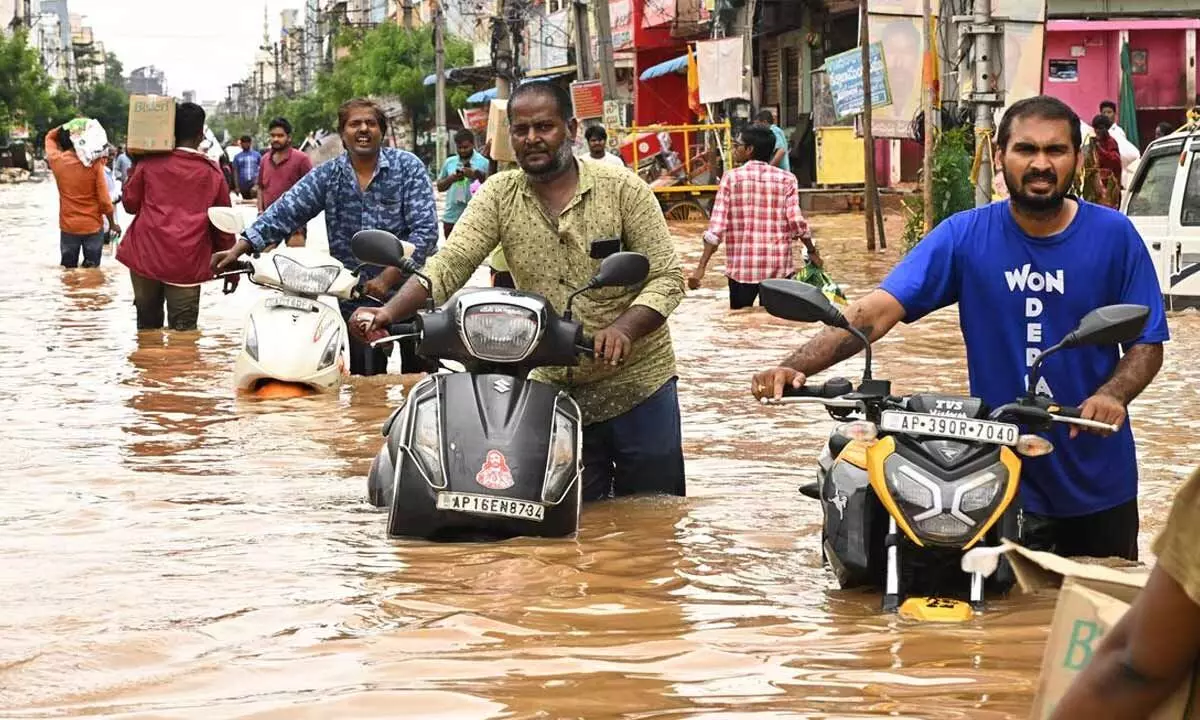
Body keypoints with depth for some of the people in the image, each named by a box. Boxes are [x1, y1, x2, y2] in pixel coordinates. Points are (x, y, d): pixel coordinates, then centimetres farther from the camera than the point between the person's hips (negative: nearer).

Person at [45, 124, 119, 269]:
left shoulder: (56, 161, -8)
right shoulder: (94, 163, -13)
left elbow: (50, 137, 15)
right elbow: (104, 199, -10)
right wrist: (112, 223, 3)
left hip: (68, 227, 1)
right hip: (93, 226, -1)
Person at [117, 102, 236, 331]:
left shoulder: (150, 163, 3)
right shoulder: (212, 172, 5)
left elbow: (130, 203, 10)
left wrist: (133, 172, 25)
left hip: (146, 256, 1)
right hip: (187, 264, -1)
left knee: (148, 326, 14)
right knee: (184, 330, -1)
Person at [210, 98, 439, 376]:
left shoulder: (408, 167, -3)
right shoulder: (326, 176, 6)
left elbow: (425, 230, -11)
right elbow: (285, 212, -2)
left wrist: (388, 278, -20)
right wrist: (240, 248, -15)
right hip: (354, 299, 3)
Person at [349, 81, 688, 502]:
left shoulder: (622, 189, -6)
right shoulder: (500, 195, 2)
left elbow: (666, 277, -9)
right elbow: (448, 265, -9)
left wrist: (624, 328, -28)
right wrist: (389, 312, -26)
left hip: (637, 384, -2)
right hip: (555, 389, 2)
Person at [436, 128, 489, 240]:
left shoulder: (483, 162, -1)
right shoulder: (449, 162, 11)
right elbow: (440, 187, 14)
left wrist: (477, 175, -19)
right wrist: (451, 178, -5)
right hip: (451, 217, 4)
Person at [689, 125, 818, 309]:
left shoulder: (731, 178, -3)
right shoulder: (786, 179, 1)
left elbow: (716, 226, -9)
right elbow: (797, 221, -7)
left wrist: (701, 267, -10)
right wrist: (812, 252, 9)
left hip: (742, 267, -1)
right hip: (779, 267, 1)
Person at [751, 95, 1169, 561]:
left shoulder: (1114, 235, -5)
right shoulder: (966, 235, -7)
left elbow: (1148, 343, -4)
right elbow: (876, 311, -15)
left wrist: (1112, 395, -26)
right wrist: (796, 367, -30)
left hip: (1100, 485, 1)